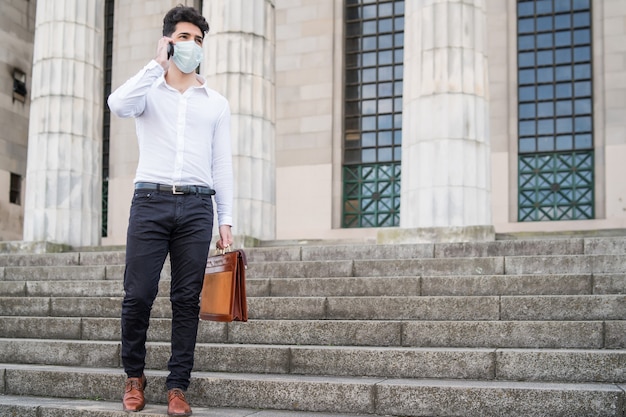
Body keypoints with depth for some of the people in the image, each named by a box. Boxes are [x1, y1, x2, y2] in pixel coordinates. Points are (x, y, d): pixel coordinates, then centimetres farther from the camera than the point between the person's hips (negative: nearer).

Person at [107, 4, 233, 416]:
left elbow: (222, 165, 12)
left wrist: (226, 222, 6)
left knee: (187, 300, 1)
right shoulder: (149, 91, 10)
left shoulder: (216, 103, 16)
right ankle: (134, 375, 18)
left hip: (197, 205, 2)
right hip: (151, 200, -1)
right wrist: (157, 64, -12)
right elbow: (118, 104, -15)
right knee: (138, 296, -3)